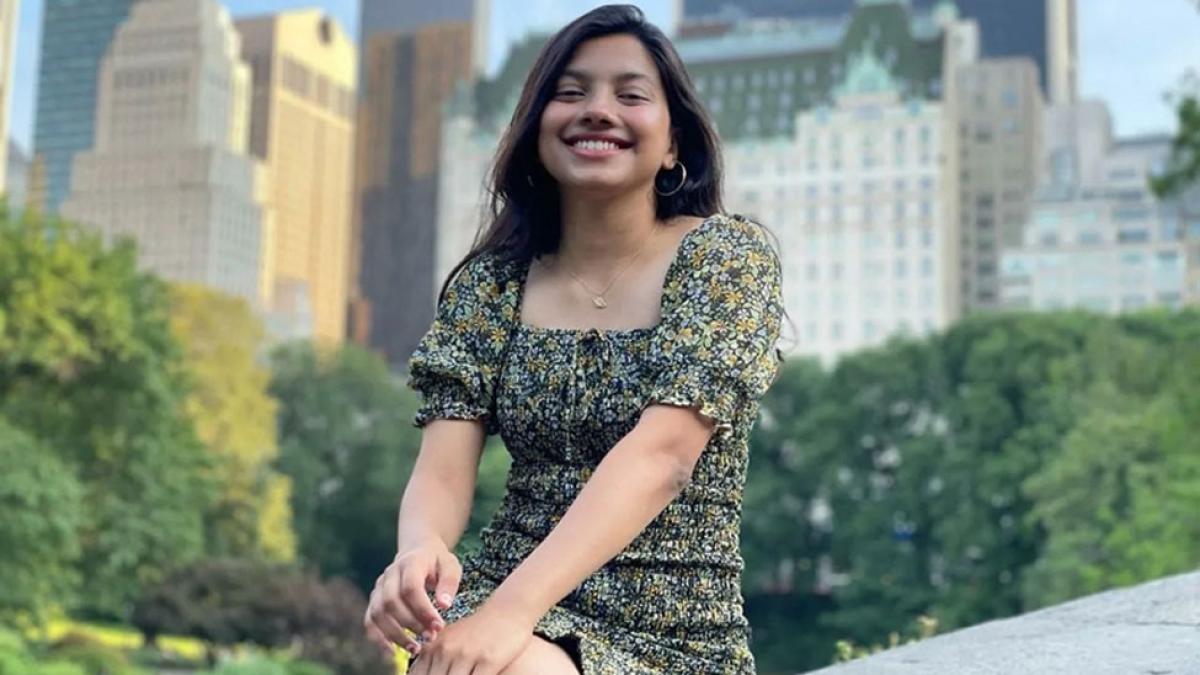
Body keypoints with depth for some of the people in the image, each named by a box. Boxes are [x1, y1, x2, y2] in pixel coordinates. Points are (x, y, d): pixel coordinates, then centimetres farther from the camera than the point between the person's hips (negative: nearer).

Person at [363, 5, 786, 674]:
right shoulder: (492, 282, 5)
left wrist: (512, 608, -30)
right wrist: (421, 548, -28)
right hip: (509, 600, 2)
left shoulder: (727, 253, -4)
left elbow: (662, 451, -18)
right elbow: (443, 466, -4)